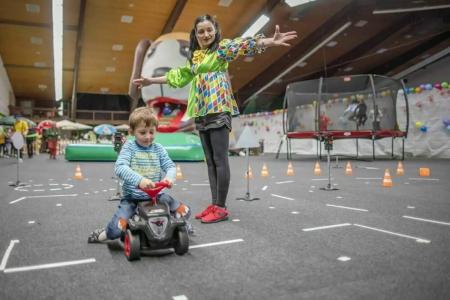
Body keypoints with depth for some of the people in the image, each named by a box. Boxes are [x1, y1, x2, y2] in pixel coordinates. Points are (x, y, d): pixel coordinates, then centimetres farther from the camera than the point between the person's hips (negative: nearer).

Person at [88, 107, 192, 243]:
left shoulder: (158, 149, 5)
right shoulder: (129, 147, -6)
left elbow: (170, 166, -1)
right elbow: (120, 168, -21)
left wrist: (169, 177, -27)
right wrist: (139, 179, -39)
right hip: (132, 198, -3)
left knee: (184, 211, -6)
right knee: (117, 229, -23)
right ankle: (105, 234, 15)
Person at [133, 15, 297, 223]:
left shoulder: (222, 47, 3)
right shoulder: (194, 57, 21)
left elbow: (244, 45, -15)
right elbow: (179, 76, 31)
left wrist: (271, 42, -32)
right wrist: (151, 80, 37)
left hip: (218, 110, -7)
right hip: (201, 112, 7)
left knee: (220, 159, -8)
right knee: (210, 161, 7)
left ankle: (220, 207, -3)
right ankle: (214, 204, 13)